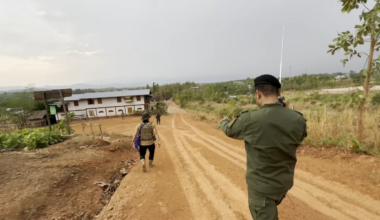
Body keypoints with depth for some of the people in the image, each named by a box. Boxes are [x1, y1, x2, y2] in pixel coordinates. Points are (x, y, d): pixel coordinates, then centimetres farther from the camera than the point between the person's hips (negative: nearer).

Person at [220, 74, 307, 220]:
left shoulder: (250, 119, -27)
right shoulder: (297, 119, -14)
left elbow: (229, 130, -6)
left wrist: (224, 121, 17)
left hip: (261, 184, -5)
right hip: (285, 182, 5)